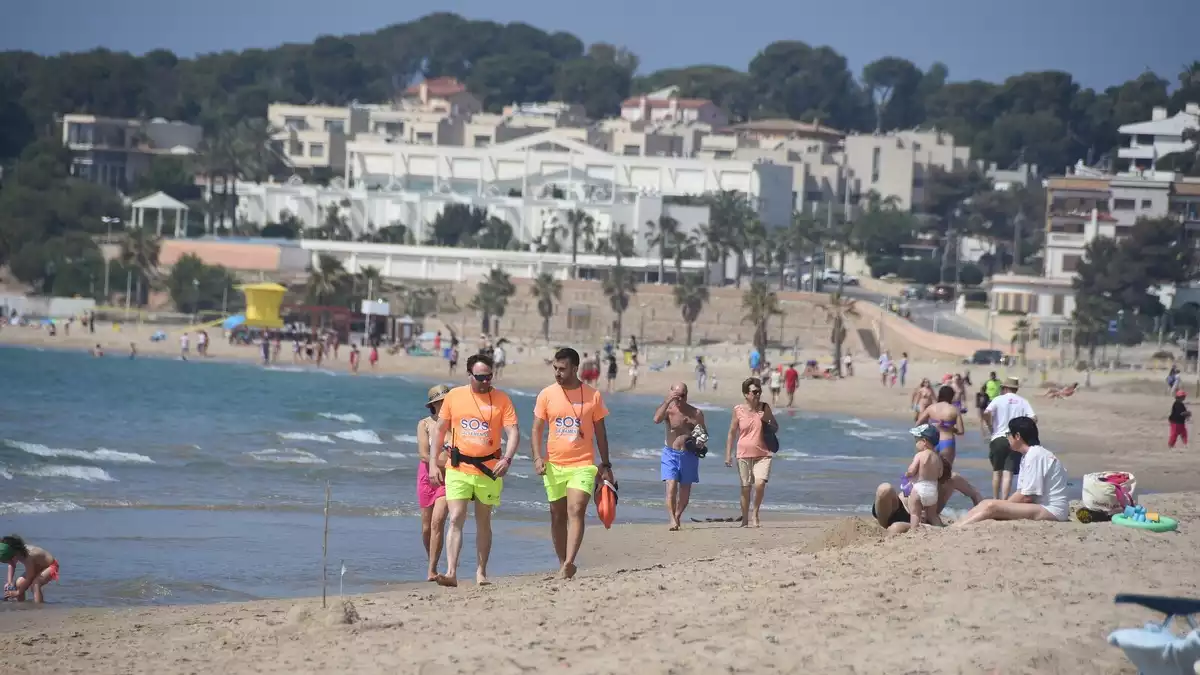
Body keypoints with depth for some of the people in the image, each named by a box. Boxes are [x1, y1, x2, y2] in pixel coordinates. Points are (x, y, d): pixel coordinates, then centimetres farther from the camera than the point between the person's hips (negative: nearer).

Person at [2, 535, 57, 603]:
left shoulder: (29, 557, -40)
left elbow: (29, 579, -31)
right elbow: (11, 565, 6)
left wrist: (18, 593, -22)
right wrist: (9, 582, -4)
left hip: (49, 567, -9)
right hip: (38, 568, 9)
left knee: (35, 585, -33)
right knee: (19, 583, -3)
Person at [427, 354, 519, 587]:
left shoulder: (501, 399, 0)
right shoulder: (454, 396, 3)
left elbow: (513, 432, -5)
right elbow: (440, 431, 9)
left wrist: (507, 459, -23)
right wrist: (433, 464, 2)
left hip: (488, 470, 0)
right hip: (458, 469, 0)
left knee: (483, 522, 10)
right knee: (456, 519, -11)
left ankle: (481, 572, 20)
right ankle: (451, 573, -17)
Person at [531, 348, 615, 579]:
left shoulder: (592, 396, 1)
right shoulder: (546, 395, 2)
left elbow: (600, 433, 8)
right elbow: (537, 430, 4)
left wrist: (606, 466, 8)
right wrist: (537, 457, -12)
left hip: (583, 465, -2)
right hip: (554, 465, 2)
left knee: (576, 511, -18)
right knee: (557, 516, 8)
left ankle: (569, 563, -27)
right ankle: (563, 564, 19)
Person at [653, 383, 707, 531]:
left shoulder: (696, 413, 4)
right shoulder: (669, 410, -2)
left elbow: (704, 434, 16)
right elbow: (657, 419, -24)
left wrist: (702, 441, -7)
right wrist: (667, 401, -26)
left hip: (689, 455, 2)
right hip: (671, 454, -2)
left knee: (685, 490, 11)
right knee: (671, 487, -17)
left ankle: (678, 516, 31)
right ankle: (672, 520, -19)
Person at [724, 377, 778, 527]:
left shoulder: (765, 408, 3)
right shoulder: (738, 410, 0)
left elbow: (776, 428, 15)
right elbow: (732, 433, 7)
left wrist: (767, 423, -8)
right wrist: (728, 454, 4)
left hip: (763, 454, 0)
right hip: (744, 454, 0)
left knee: (760, 484, -18)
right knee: (746, 488, 3)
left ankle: (755, 513, 4)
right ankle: (745, 519, 19)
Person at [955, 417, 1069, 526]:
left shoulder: (1035, 455, -14)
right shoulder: (1029, 455, 17)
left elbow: (1026, 497, -16)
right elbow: (1021, 492, 15)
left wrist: (1003, 506, -6)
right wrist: (1004, 505, 1)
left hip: (1051, 511, -10)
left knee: (992, 507, -21)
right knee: (986, 503, 0)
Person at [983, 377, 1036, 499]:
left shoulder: (998, 399, 1)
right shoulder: (1023, 402, 6)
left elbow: (986, 413, -15)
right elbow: (1033, 418, -6)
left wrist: (991, 427, 1)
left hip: (999, 438, -1)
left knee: (997, 471, 15)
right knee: (1008, 473, -3)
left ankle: (995, 500, 21)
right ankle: (1004, 501, -12)